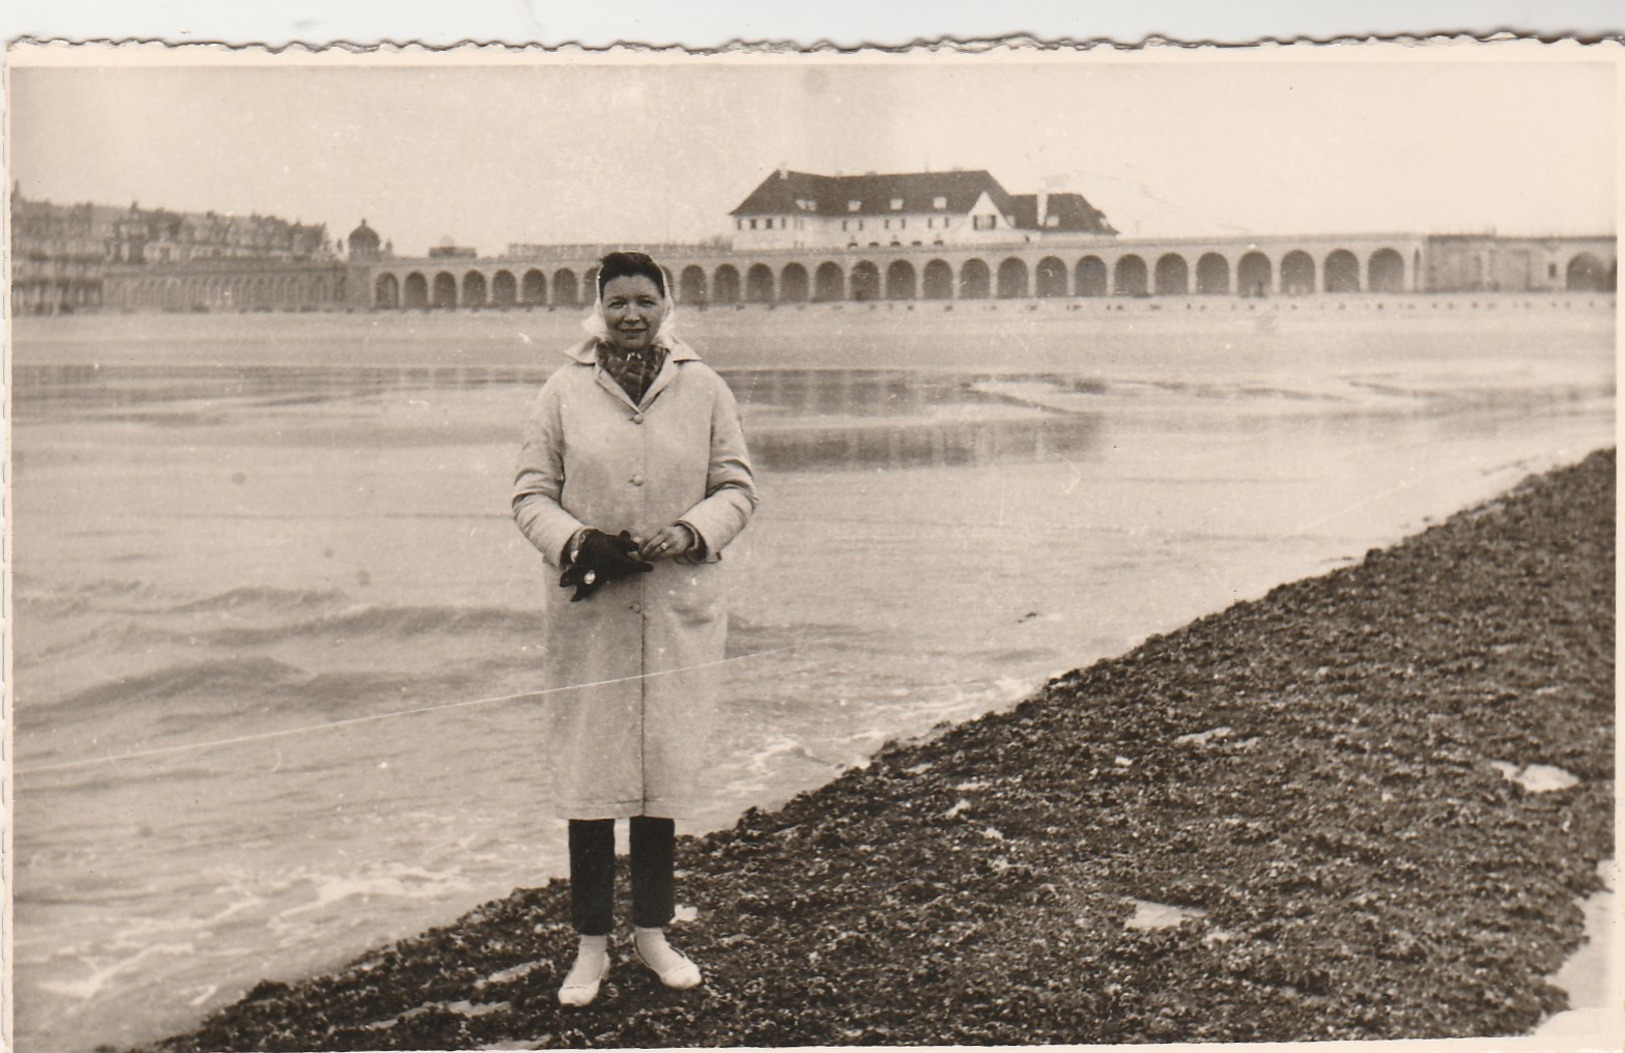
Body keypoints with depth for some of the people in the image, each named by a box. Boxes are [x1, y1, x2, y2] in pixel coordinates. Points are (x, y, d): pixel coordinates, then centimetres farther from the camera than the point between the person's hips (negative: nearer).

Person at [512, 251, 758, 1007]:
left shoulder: (703, 389, 5)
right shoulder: (565, 391, 2)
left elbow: (737, 488, 7)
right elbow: (531, 493, 3)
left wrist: (689, 532, -12)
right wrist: (575, 541, -15)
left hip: (681, 606, 1)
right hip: (588, 606, -1)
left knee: (668, 767, 8)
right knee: (587, 768, 2)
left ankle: (653, 930, 24)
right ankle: (591, 943, 15)